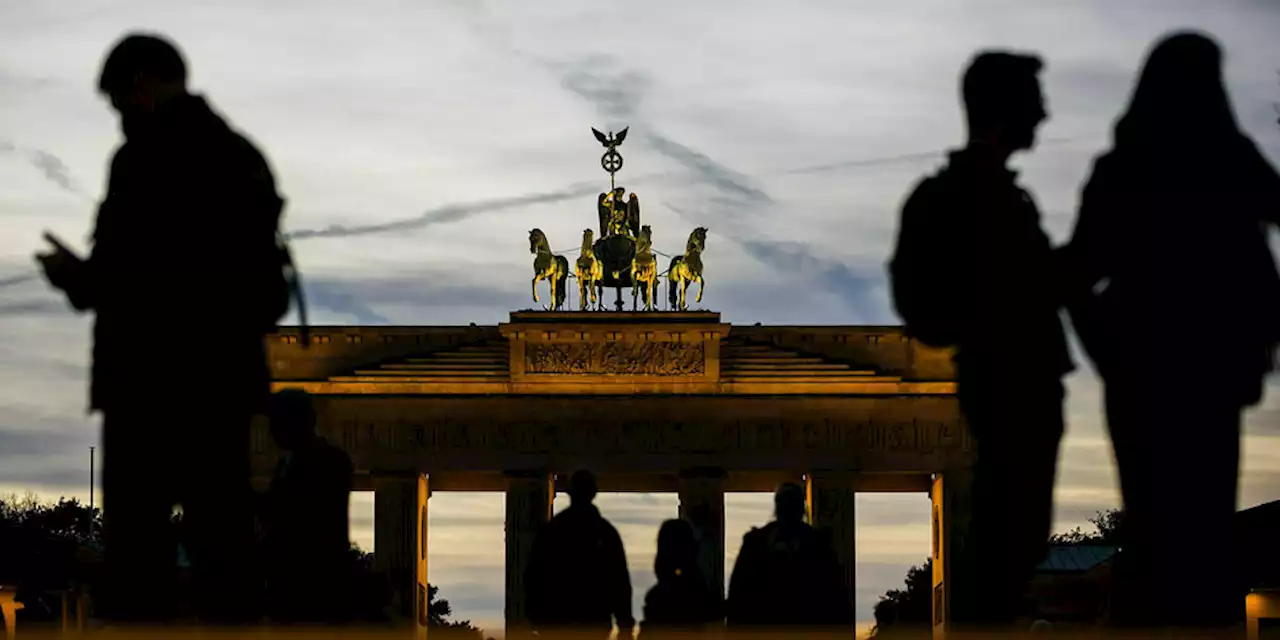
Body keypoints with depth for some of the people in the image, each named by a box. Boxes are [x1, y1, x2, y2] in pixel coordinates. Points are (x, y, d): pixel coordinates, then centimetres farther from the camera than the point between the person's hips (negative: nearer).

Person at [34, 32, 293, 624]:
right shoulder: (244, 157, 12)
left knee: (134, 559, -4)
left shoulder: (146, 156, -10)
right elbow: (271, 294, 15)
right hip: (223, 382, 7)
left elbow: (123, 266, -18)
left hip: (152, 385, -7)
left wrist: (79, 277, 1)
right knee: (223, 550, 7)